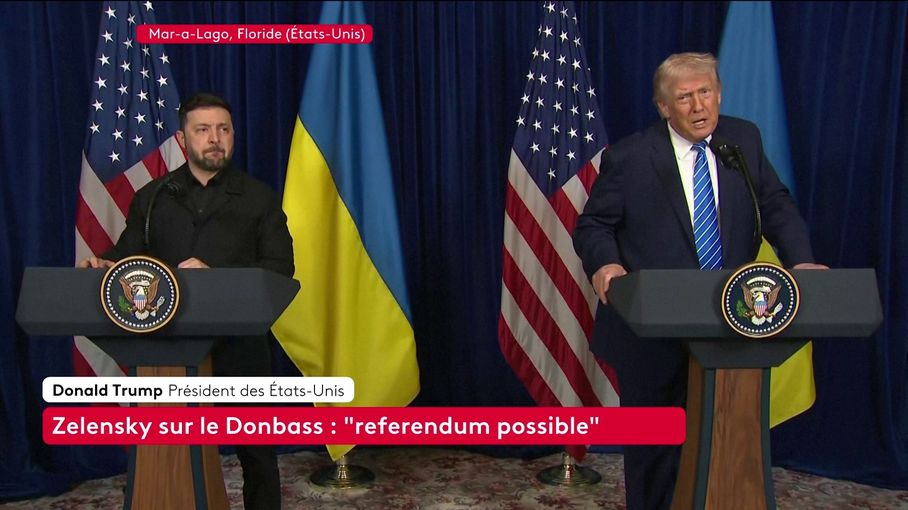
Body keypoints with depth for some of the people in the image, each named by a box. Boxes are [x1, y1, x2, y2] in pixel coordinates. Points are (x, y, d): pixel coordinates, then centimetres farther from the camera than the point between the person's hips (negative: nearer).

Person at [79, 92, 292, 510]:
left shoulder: (258, 198, 5)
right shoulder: (152, 197, 12)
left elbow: (280, 267, -4)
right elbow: (128, 256, 10)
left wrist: (215, 275, -17)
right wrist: (103, 265, -14)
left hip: (238, 342, -2)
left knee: (254, 451, 7)